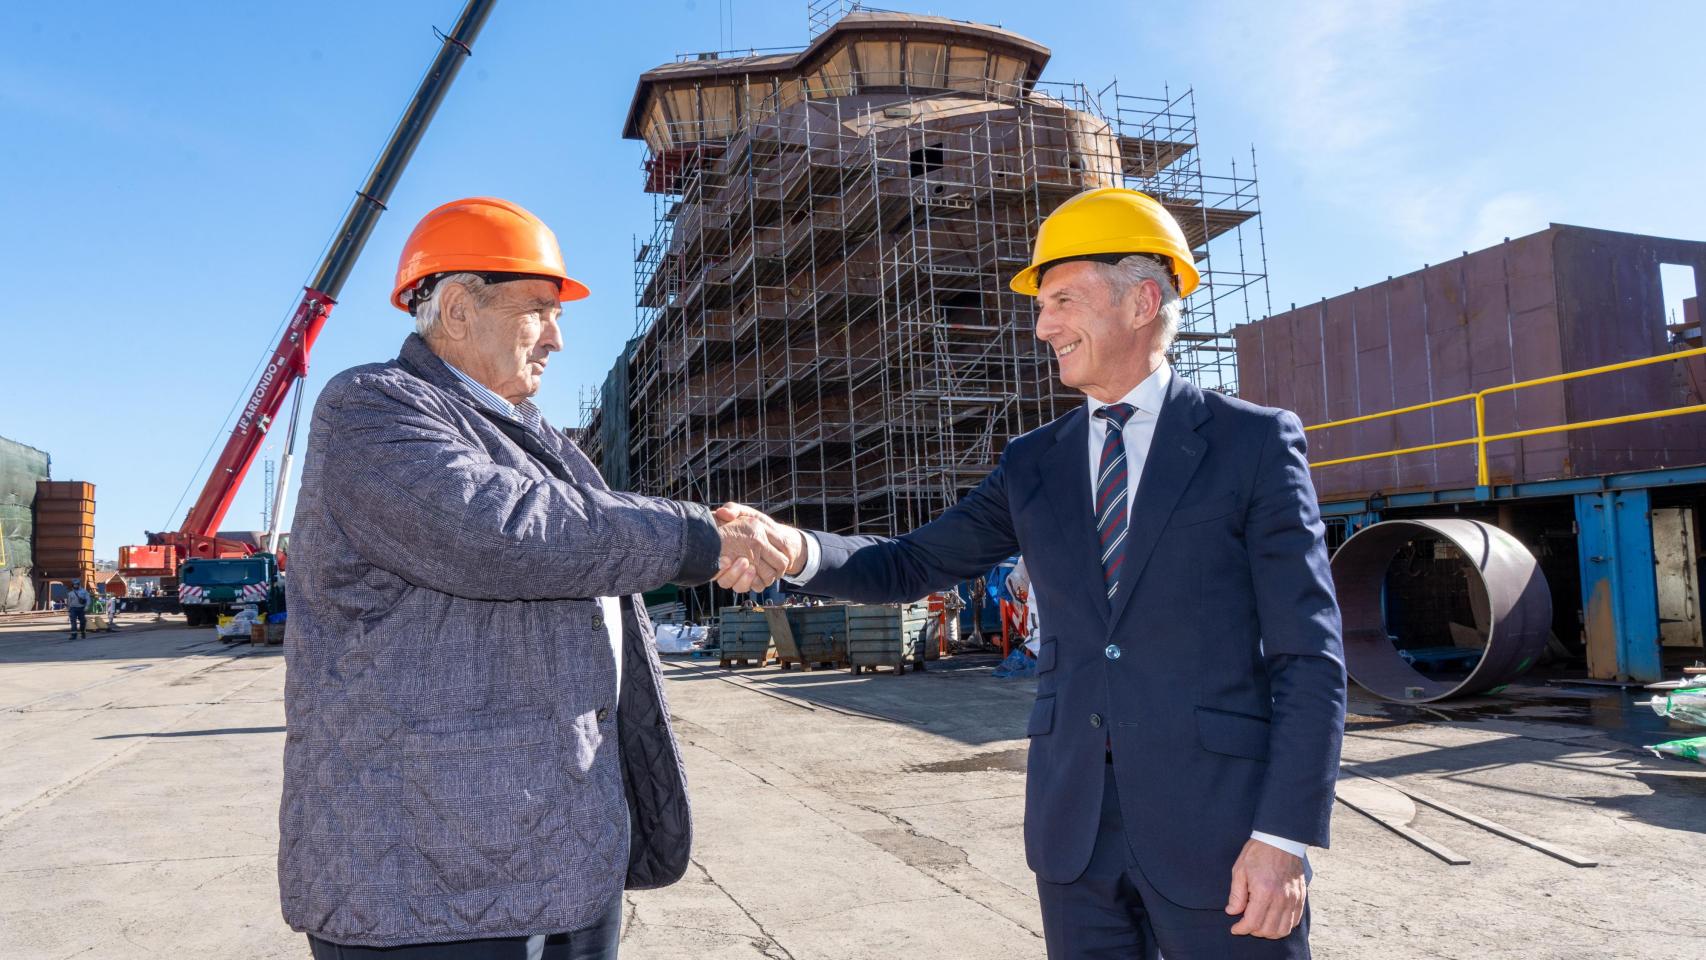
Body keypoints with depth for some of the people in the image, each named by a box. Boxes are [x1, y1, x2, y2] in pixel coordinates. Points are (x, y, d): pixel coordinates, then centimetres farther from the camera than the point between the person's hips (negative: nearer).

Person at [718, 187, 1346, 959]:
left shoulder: (1254, 442, -5)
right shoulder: (1033, 465, 8)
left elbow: (1310, 657, -7)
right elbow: (911, 565, 7)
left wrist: (1286, 837, -13)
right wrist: (798, 549, -12)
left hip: (1220, 830, -3)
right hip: (1073, 831, 4)